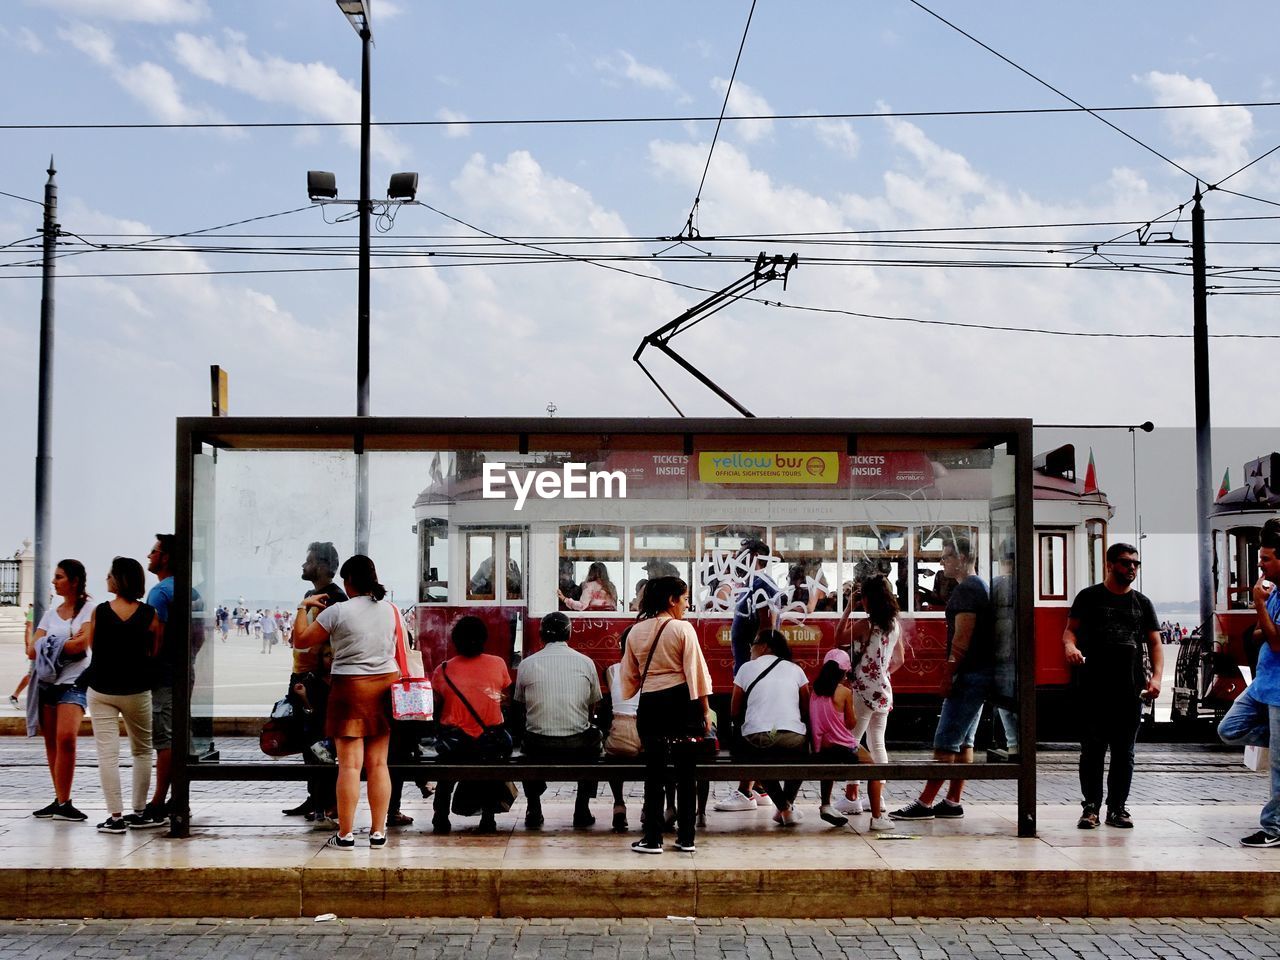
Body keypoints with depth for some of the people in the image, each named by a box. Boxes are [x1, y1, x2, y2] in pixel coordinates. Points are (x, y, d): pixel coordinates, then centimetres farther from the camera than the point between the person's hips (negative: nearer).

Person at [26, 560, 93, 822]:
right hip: (47, 682, 6)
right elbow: (32, 651, 7)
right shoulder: (51, 613, 16)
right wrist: (66, 644, -4)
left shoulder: (89, 611, 1)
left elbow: (82, 644, -15)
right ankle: (60, 801, 12)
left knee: (65, 738, -21)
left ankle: (63, 803, -16)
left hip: (73, 682, -6)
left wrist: (49, 646, -2)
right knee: (51, 743, 5)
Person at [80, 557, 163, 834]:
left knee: (107, 753, 0)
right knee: (142, 751, 16)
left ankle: (115, 816, -4)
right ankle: (138, 812, 19)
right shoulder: (150, 615, -8)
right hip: (137, 691, 1)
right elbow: (156, 653, -3)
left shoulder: (99, 612, -9)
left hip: (101, 690, -1)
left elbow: (91, 645, 3)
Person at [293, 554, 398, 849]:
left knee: (349, 765, -2)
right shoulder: (390, 609, 3)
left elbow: (300, 640, -3)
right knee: (378, 764, 8)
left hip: (351, 688, -5)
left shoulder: (337, 612, -11)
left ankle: (346, 834, 1)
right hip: (385, 684, 5)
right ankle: (378, 832, 11)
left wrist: (304, 607, 11)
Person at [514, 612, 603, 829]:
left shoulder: (527, 664, 0)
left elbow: (520, 704, 12)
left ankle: (533, 809, 28)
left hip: (539, 746, 0)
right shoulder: (586, 662, 2)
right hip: (578, 746, 0)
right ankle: (582, 809, 27)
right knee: (594, 735, 33)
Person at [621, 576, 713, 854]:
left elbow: (629, 676, 11)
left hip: (650, 705, 3)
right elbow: (696, 672, -8)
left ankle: (653, 838, 5)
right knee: (685, 771, 7)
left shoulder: (636, 632, 5)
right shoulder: (683, 629, -7)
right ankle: (686, 838, 10)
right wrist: (705, 711, -5)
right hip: (680, 702, -3)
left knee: (655, 771, 6)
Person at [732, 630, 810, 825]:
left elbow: (735, 712, 8)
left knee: (761, 757, 33)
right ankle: (788, 802, 24)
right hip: (793, 741, 1)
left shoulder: (747, 668, 8)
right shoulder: (795, 670, 12)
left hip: (756, 741, -1)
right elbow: (807, 711, 12)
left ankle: (783, 807, 16)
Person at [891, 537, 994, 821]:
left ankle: (925, 803, -10)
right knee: (964, 741, 11)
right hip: (979, 674, 11)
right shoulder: (978, 586, 20)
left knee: (946, 742, -10)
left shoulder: (966, 589, -13)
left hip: (968, 676, -11)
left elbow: (962, 636, -20)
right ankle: (953, 802, 14)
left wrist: (949, 673, -18)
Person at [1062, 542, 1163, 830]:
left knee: (1124, 752, 6)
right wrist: (1070, 646, -19)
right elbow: (1071, 629, 5)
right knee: (1092, 749, -1)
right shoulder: (1089, 597, 7)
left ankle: (1117, 808, 13)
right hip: (1093, 688, -3)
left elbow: (1155, 644, 11)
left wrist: (1156, 677, -4)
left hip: (1130, 689, 3)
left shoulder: (1142, 603, 14)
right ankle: (1091, 807, 4)